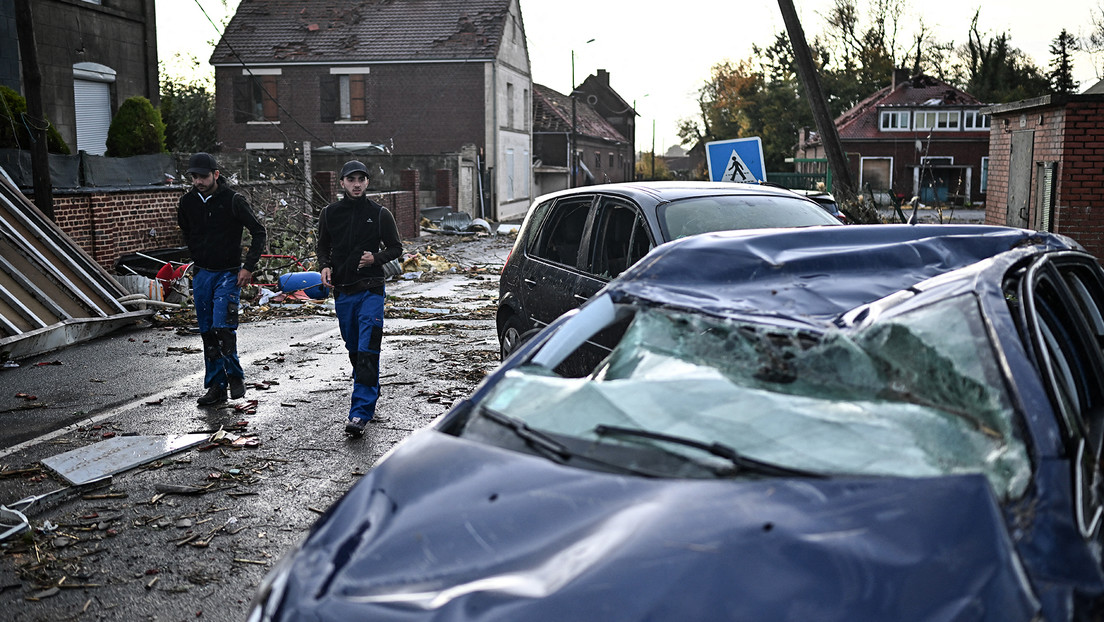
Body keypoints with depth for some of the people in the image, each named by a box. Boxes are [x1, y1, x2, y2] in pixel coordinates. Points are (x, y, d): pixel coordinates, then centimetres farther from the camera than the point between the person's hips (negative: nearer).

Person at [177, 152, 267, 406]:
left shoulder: (233, 200, -12)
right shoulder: (187, 202, 2)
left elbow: (259, 232, -7)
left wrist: (249, 266, -11)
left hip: (228, 274, -5)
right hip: (201, 274, 5)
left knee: (222, 327, -16)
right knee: (208, 333, 7)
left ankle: (235, 376, 4)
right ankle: (217, 386, 15)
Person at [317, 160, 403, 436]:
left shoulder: (380, 214, -1)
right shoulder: (330, 213, 6)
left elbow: (395, 247, 6)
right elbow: (323, 246, 18)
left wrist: (376, 258, -14)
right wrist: (325, 266, -2)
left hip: (371, 291, -4)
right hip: (342, 292, 4)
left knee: (367, 352, -12)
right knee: (353, 349, 15)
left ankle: (360, 413, -14)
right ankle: (371, 391, 38)